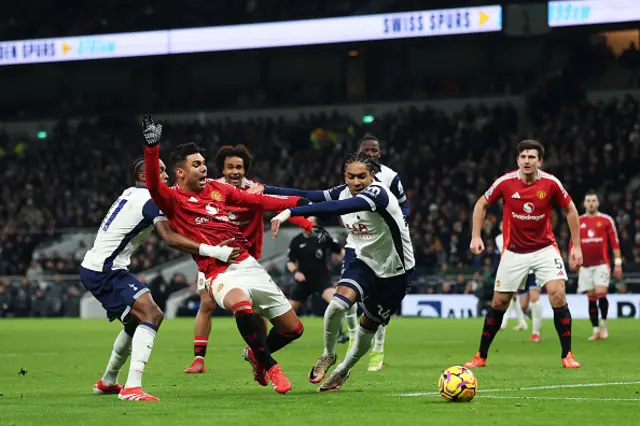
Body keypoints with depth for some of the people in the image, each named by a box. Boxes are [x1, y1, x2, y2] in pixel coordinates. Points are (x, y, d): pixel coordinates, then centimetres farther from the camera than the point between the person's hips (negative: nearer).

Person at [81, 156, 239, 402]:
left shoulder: (131, 194, 17)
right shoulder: (149, 200, -13)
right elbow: (170, 239, -24)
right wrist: (213, 251, -27)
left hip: (93, 268, 10)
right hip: (105, 271, -10)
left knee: (136, 321, 24)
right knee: (150, 314, -21)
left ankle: (108, 381, 37)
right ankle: (132, 387, -32)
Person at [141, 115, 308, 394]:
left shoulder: (216, 188, 14)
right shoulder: (173, 200, -3)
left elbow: (256, 201, 22)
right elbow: (153, 185, -24)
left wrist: (295, 202, 17)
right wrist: (152, 147, -35)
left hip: (247, 264, 6)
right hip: (219, 273, -6)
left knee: (292, 328, 5)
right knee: (242, 304, -41)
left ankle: (256, 354, 36)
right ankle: (269, 366, -21)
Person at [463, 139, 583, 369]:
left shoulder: (550, 183, -12)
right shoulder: (505, 182, -12)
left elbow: (570, 209, 2)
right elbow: (481, 204, 5)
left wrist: (576, 246, 0)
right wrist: (476, 236, -4)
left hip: (545, 248, -1)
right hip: (514, 252, 1)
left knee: (557, 294, -18)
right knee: (499, 302, 4)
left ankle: (567, 355, -9)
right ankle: (481, 356, 19)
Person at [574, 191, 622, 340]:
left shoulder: (606, 220, 2)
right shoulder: (578, 222, 8)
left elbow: (615, 243, 3)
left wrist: (618, 263, -1)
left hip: (602, 264, -2)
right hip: (585, 265, 2)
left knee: (601, 293, -16)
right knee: (591, 298, 2)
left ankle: (603, 324, 3)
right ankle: (596, 330, 7)